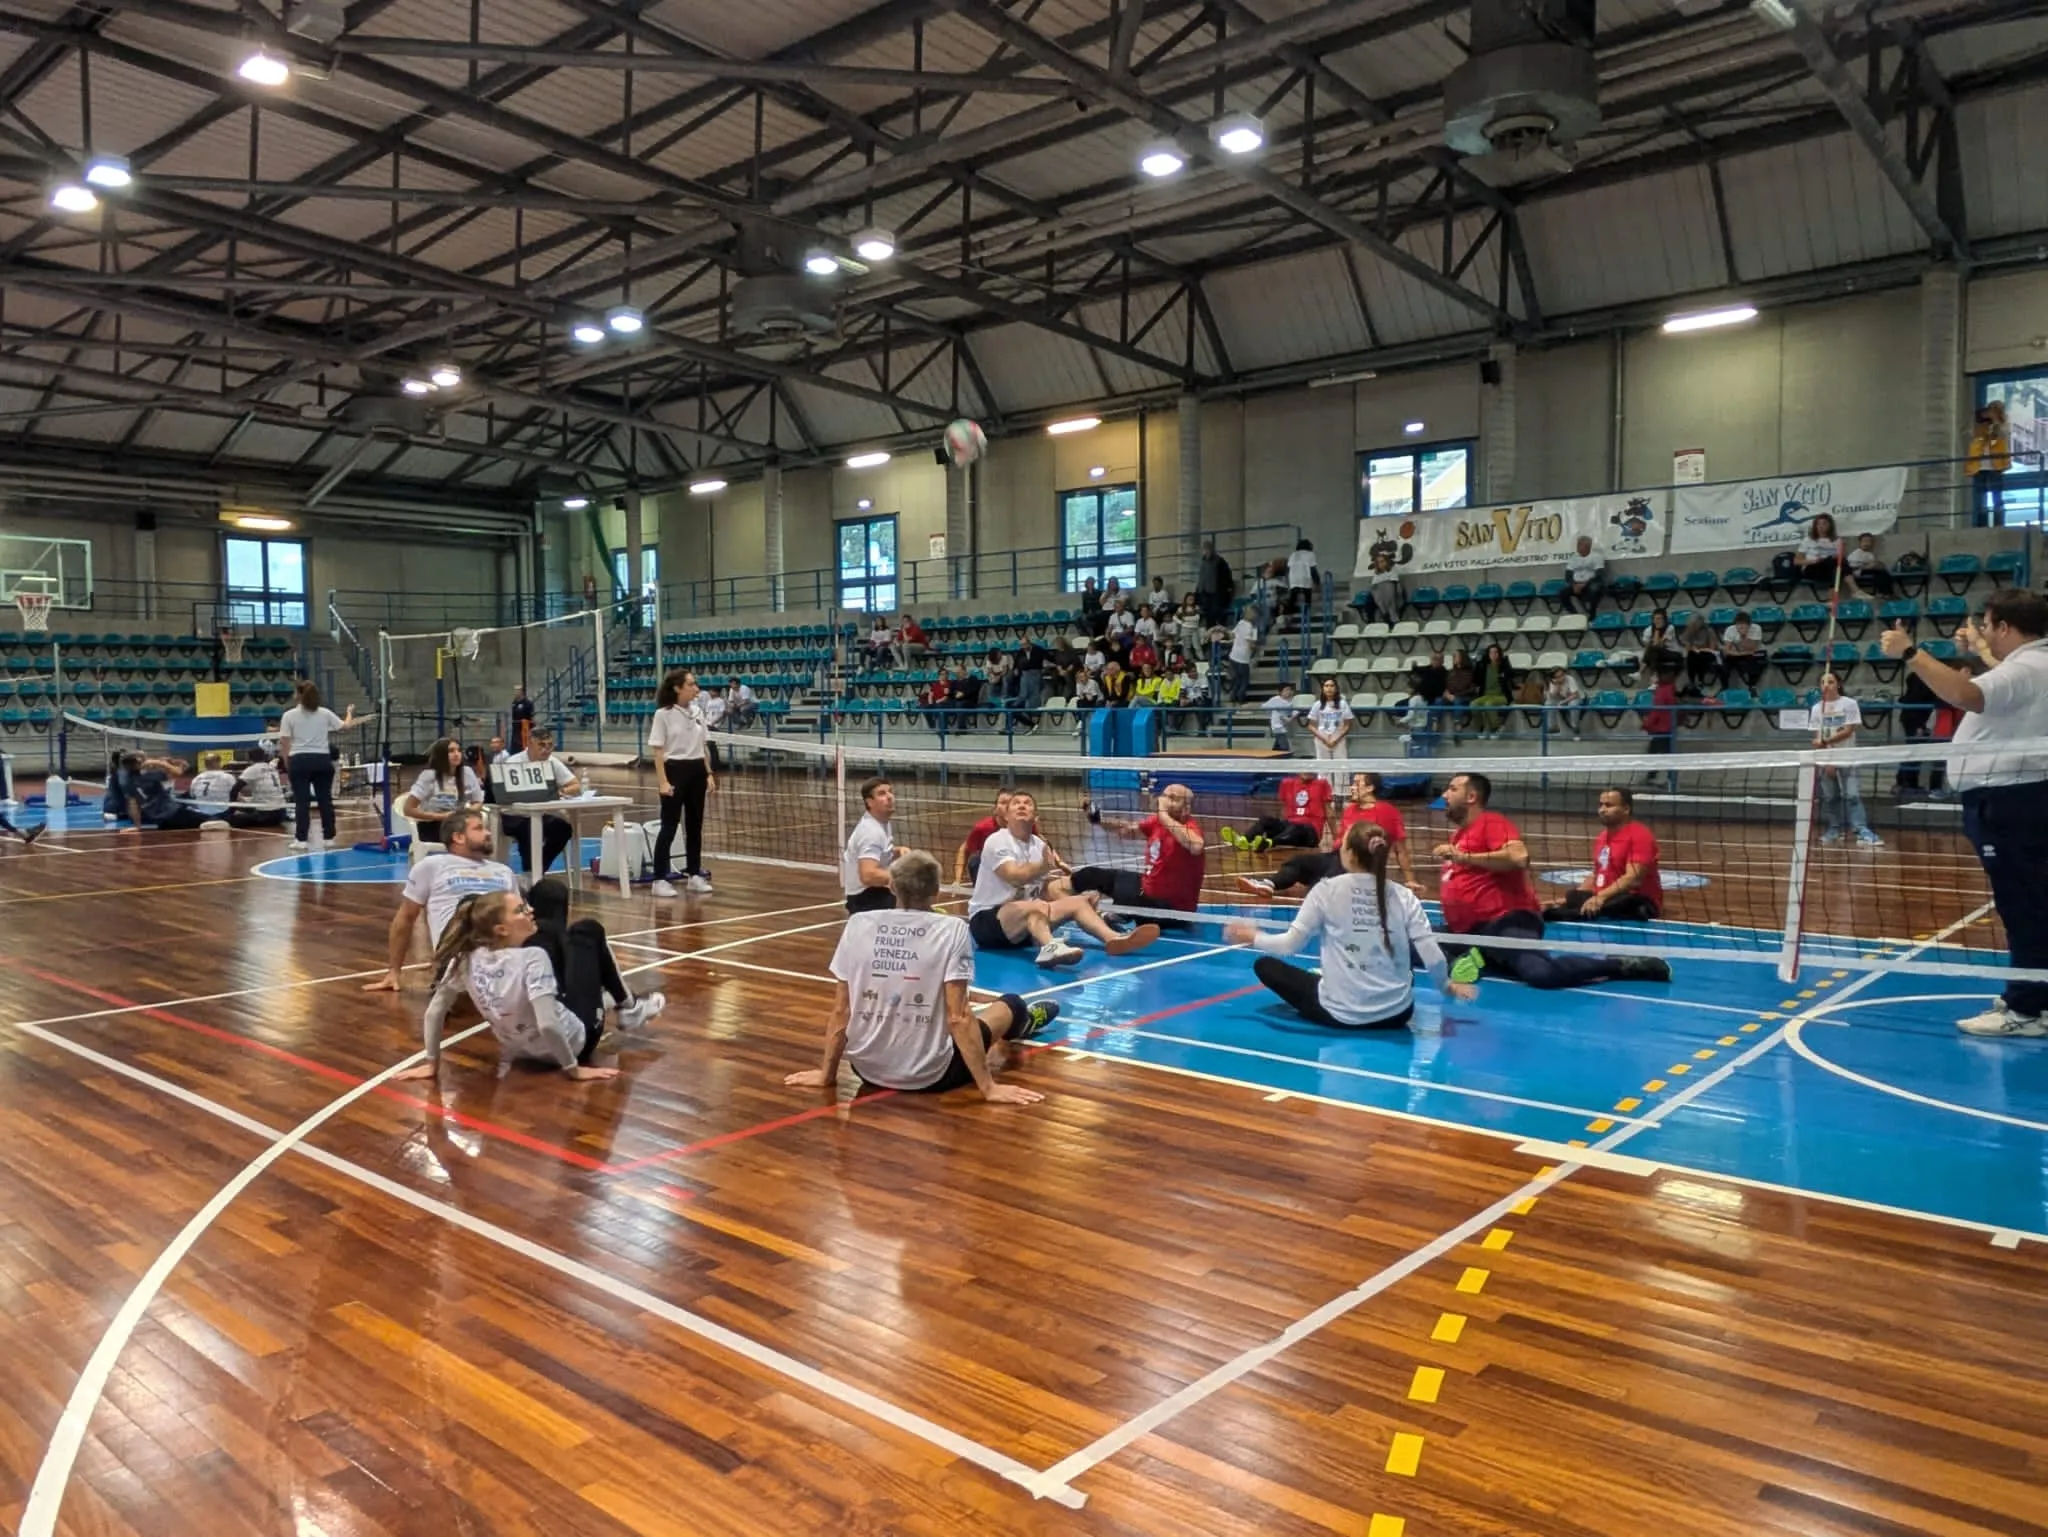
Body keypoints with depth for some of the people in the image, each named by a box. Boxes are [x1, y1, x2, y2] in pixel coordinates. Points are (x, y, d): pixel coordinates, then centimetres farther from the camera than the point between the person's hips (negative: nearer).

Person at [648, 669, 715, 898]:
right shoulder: (663, 714, -9)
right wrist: (662, 781, -17)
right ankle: (660, 879, 2)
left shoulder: (697, 714, 9)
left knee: (695, 825, 10)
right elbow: (658, 752, -10)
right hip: (675, 771, -6)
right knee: (669, 827, -3)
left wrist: (709, 774, 9)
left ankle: (694, 875, 18)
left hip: (697, 772, 6)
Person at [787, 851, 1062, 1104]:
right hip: (929, 1076, -3)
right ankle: (1023, 1023, 57)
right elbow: (957, 1018, -17)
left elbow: (840, 1012, -2)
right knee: (1010, 1005, 23)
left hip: (868, 1071, 3)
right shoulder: (951, 930, -15)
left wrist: (826, 1074, 11)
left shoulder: (858, 924, -7)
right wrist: (988, 1088, -10)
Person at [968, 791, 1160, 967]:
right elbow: (1015, 877, -27)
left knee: (1077, 902, -7)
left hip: (1027, 918, 8)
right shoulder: (997, 841, -11)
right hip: (986, 920, -7)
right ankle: (1049, 947, -68)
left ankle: (1114, 938, -29)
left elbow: (1047, 890, 8)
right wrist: (1044, 866, -39)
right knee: (1037, 906, -37)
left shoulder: (1038, 844, 10)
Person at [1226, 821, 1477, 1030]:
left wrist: (1252, 937, 12)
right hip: (1397, 1015, 4)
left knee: (1264, 965, 15)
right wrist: (1447, 987, 15)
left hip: (1342, 1014, -4)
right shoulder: (1404, 896, -4)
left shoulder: (1328, 889, -10)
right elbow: (1432, 958, -6)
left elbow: (1290, 945, -7)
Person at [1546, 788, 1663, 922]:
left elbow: (1633, 879, -23)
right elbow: (1596, 875, 24)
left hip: (1638, 903, -10)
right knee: (1571, 897, -17)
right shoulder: (1602, 837, 16)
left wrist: (1601, 897, -34)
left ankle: (1555, 914, -55)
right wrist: (1567, 900, 12)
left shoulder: (1640, 836, -11)